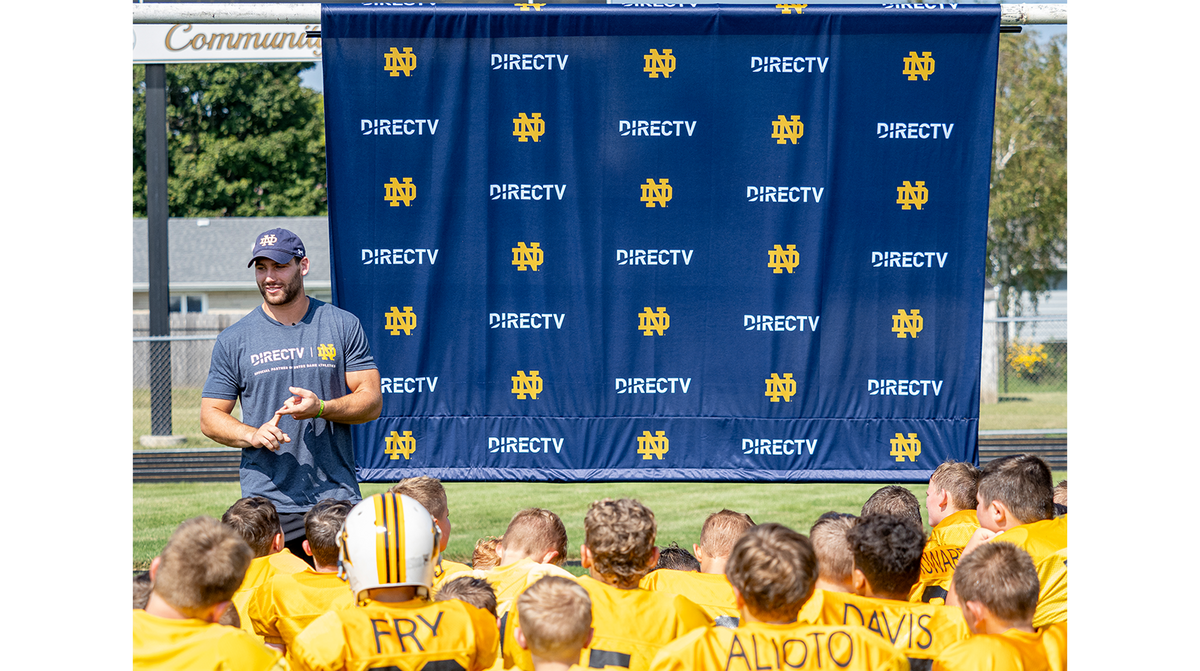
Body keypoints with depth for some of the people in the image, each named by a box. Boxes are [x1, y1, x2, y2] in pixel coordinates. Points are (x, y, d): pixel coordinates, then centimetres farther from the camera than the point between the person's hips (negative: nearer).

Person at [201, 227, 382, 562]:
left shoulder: (344, 326, 6)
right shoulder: (233, 340, 6)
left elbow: (372, 401, 4)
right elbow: (210, 417, 8)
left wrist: (321, 408, -15)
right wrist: (253, 434, -13)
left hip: (337, 499, 0)